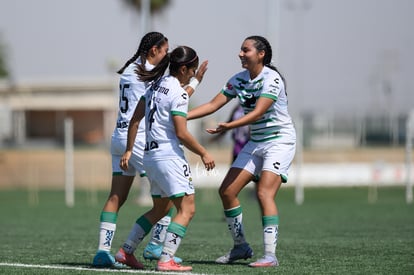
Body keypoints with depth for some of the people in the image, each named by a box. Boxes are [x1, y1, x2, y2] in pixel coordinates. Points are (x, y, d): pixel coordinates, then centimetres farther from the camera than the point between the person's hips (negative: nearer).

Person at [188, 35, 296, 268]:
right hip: (256, 142, 8)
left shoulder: (271, 78, -18)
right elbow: (213, 105, 4)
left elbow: (257, 113, -27)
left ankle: (270, 255, -23)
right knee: (227, 191, 1)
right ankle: (241, 246, 14)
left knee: (264, 193, -22)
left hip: (280, 141, -8)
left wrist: (229, 126, -40)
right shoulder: (239, 80, 5)